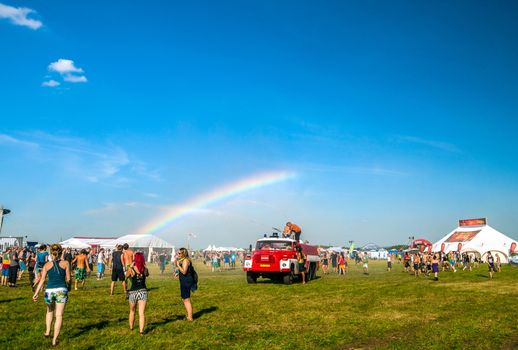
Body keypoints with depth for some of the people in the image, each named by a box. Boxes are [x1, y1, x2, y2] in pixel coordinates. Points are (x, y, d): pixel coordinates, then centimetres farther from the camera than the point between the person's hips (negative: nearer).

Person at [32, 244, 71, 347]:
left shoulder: (47, 265, 5)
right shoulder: (65, 263, 2)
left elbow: (42, 280, -3)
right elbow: (68, 279, 3)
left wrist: (36, 293, -4)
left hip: (49, 290, 2)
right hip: (61, 290, -2)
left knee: (50, 311, 30)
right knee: (59, 315, 3)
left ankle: (47, 331, 33)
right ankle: (54, 339, 2)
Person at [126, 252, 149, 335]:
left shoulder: (131, 269, -13)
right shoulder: (145, 269, -5)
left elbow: (127, 275, 8)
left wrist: (130, 266, 12)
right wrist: (144, 265, 14)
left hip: (133, 292, 0)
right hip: (143, 292, 1)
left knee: (132, 311, 23)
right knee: (142, 313, 2)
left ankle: (131, 327, 38)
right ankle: (141, 331, -5)